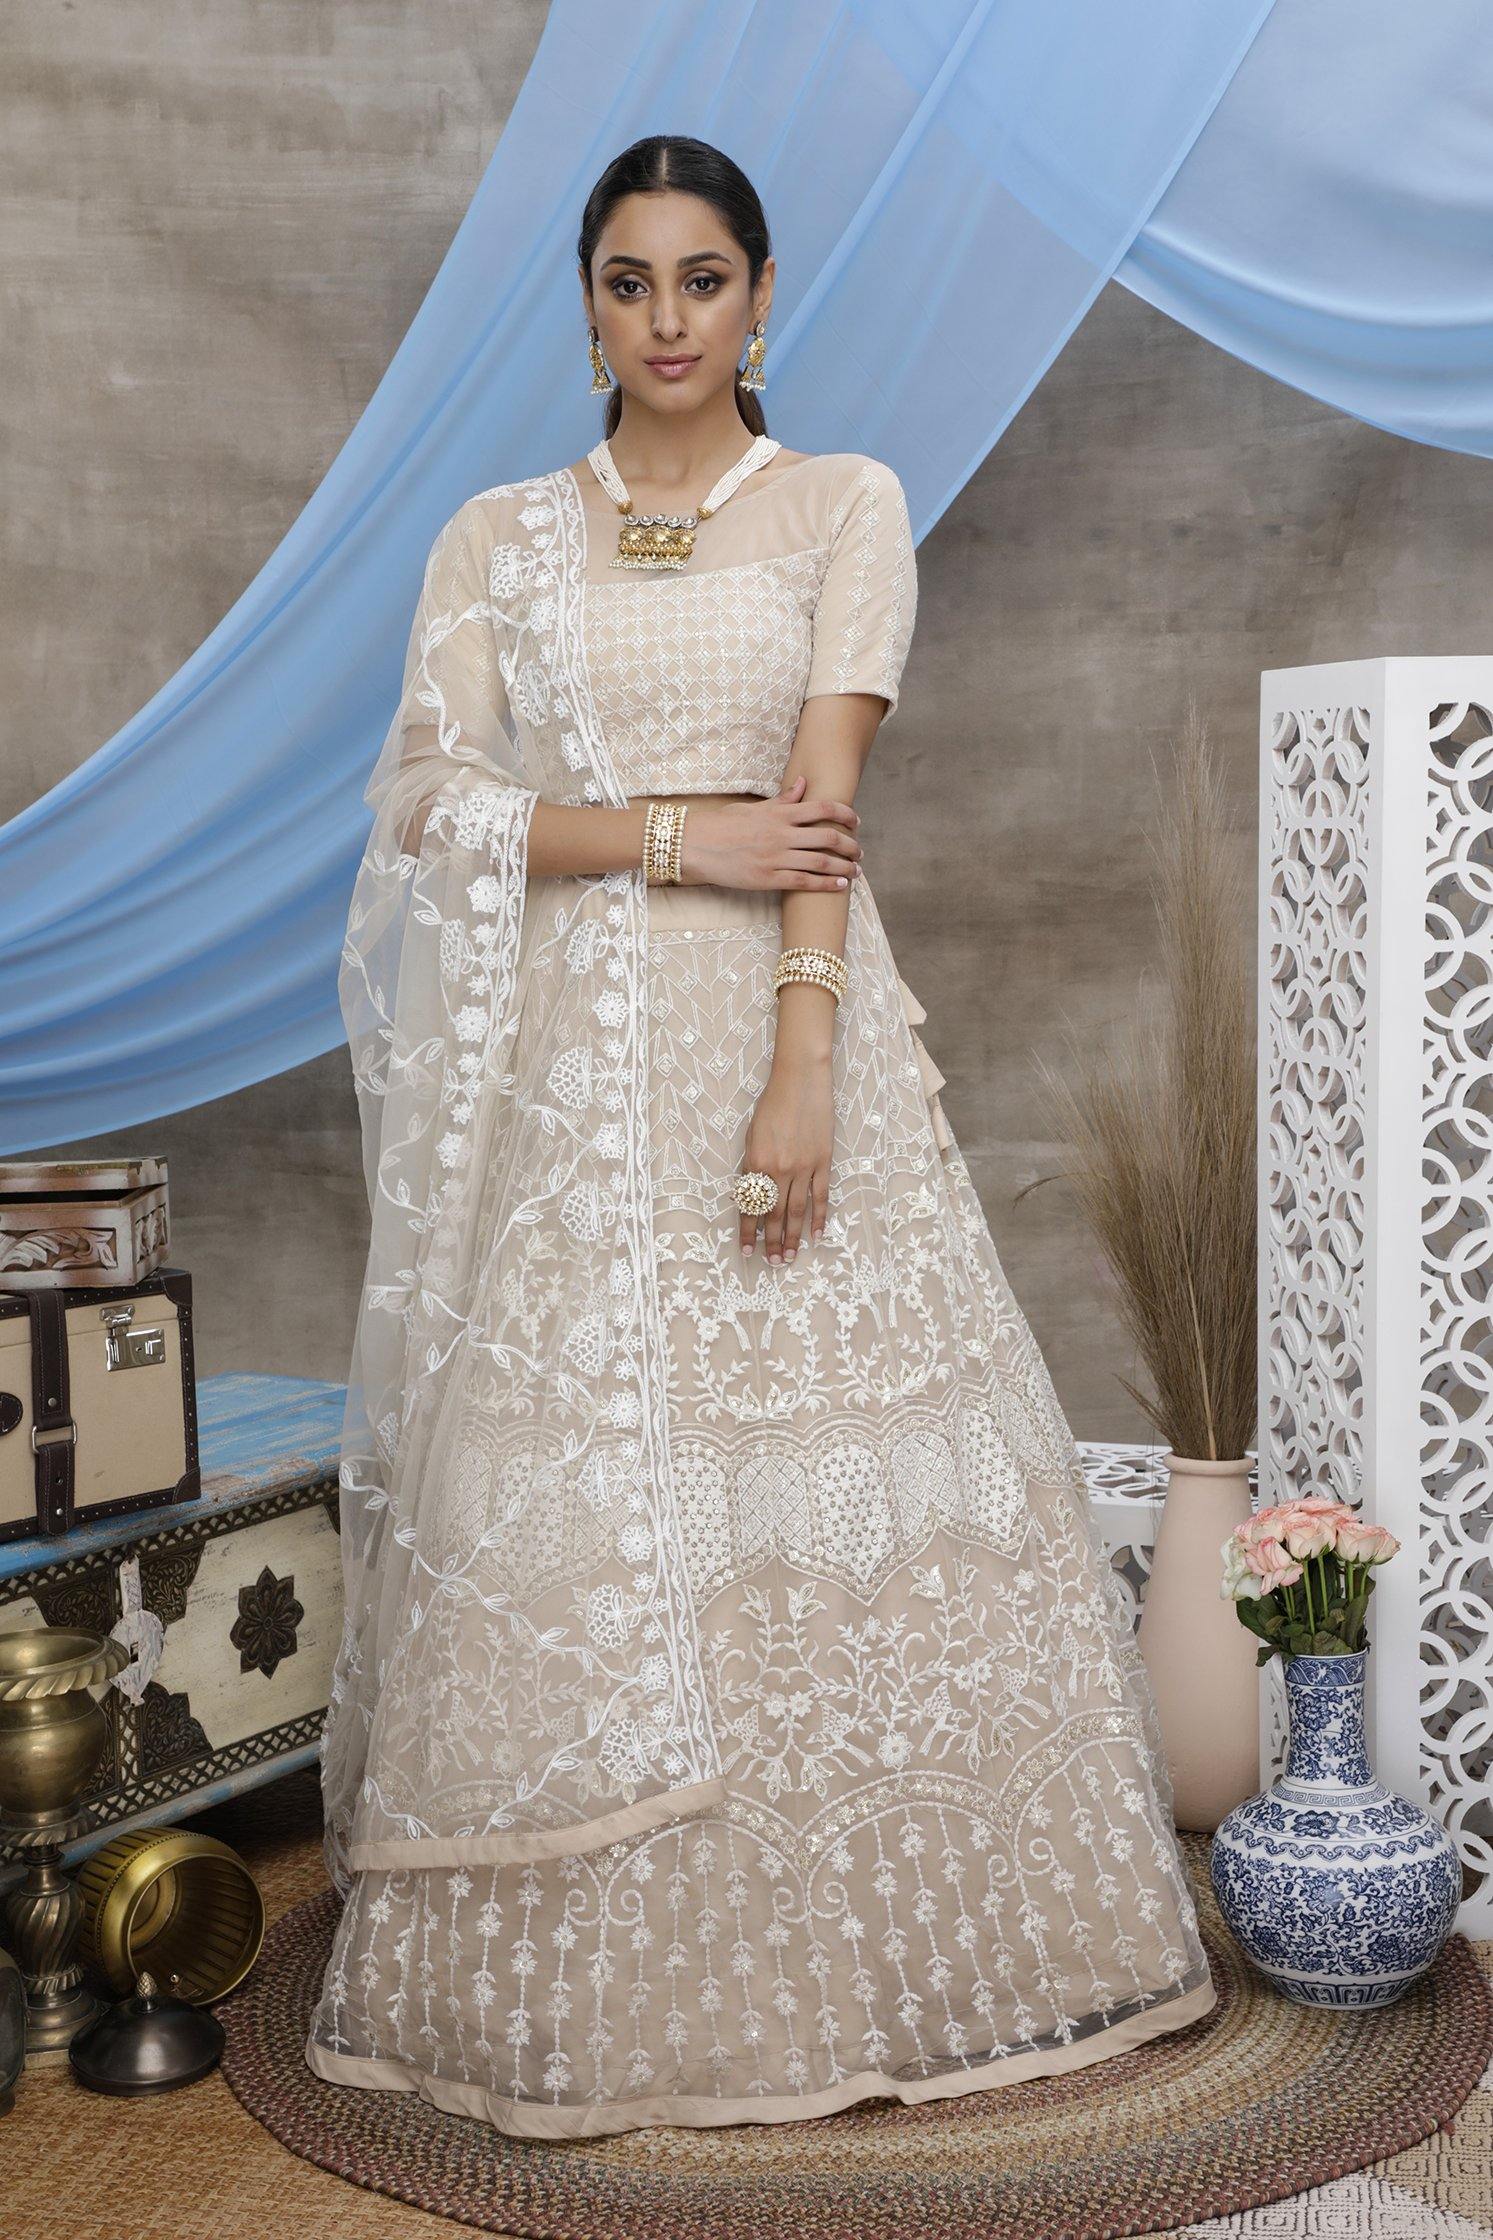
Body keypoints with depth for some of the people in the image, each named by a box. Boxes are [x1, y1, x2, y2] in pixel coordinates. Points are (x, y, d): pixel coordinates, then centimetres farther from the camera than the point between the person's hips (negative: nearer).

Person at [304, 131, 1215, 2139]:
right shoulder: (496, 539, 11)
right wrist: (674, 832, -11)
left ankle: (864, 1951, 17)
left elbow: (826, 801, -6)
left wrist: (803, 1073, -15)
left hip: (784, 1017, -1)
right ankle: (594, 1986, 16)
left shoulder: (847, 507, 6)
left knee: (825, 1476, 0)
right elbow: (429, 798, 1)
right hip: (568, 1053, 2)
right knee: (570, 1489, 1)